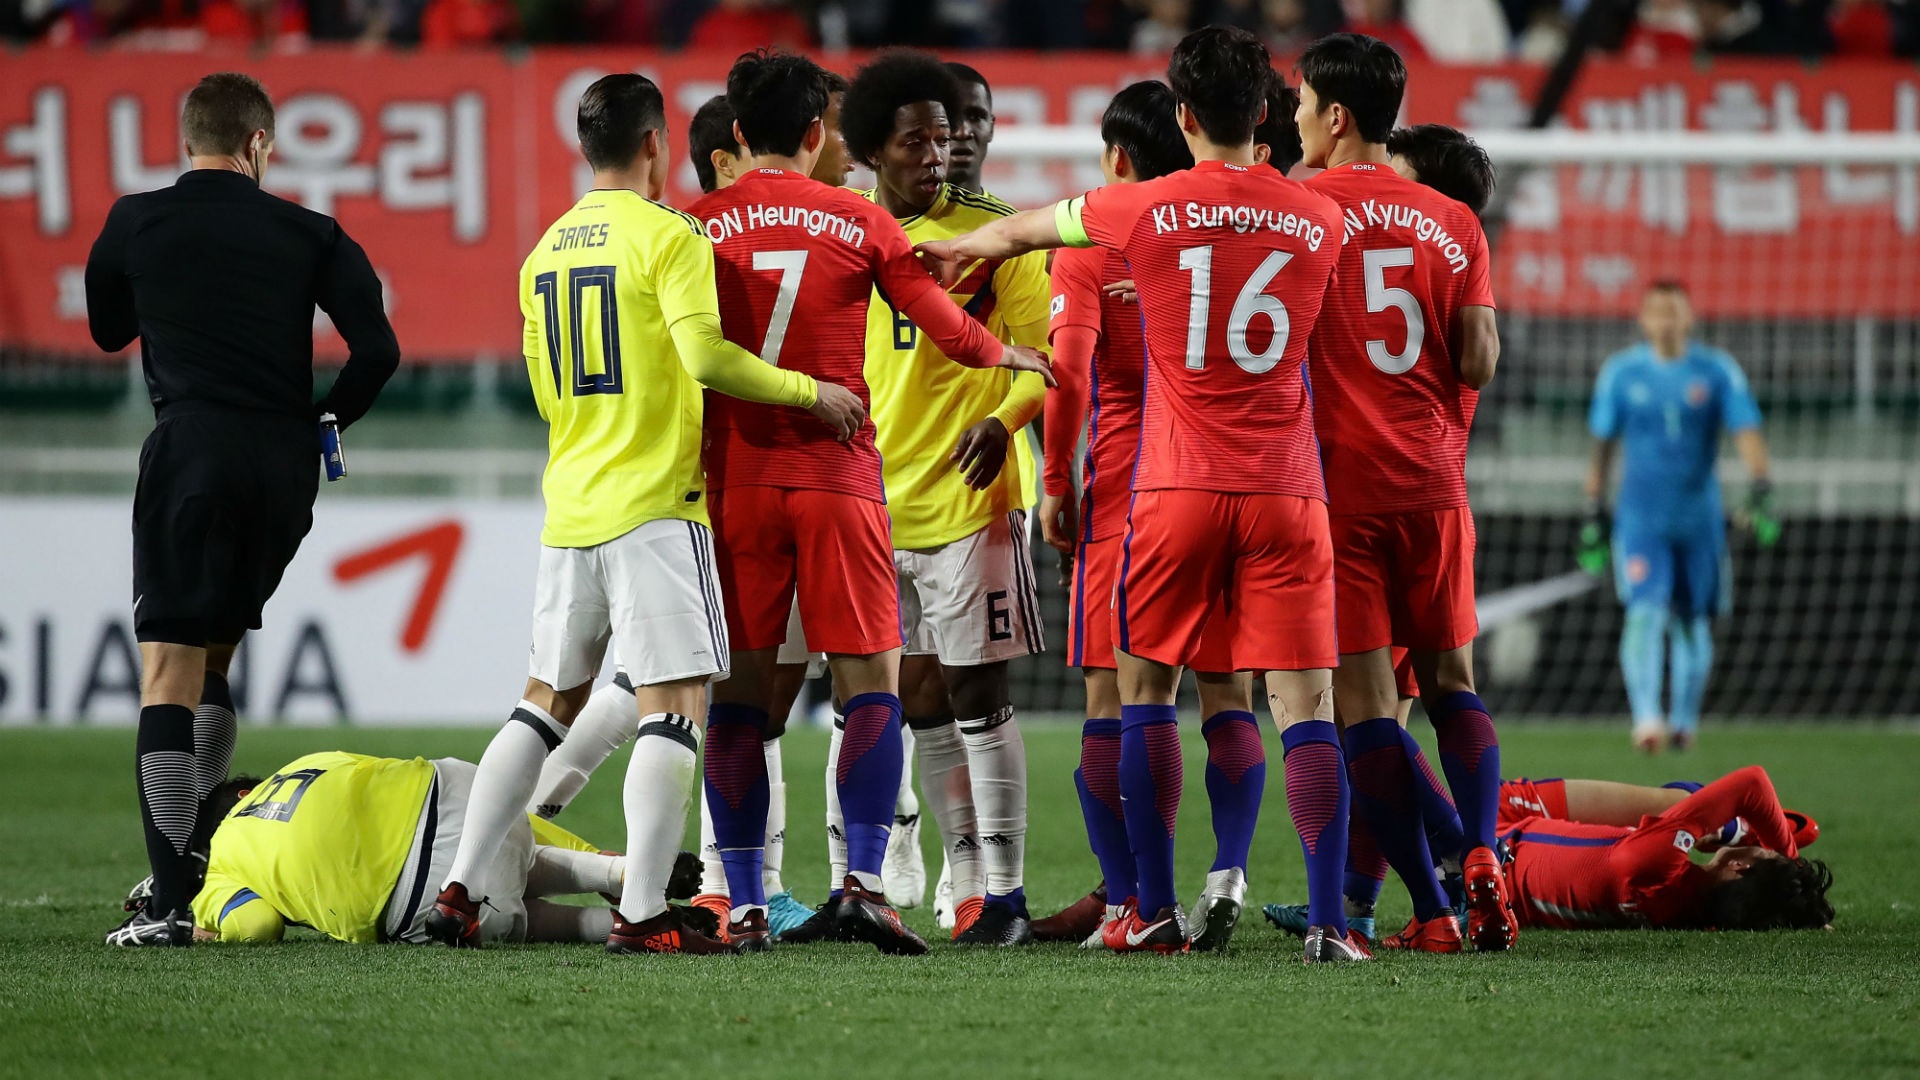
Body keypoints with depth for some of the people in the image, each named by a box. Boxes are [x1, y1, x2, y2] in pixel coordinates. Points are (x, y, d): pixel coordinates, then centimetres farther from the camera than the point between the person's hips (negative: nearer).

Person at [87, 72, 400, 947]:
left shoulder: (136, 224, 4)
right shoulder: (308, 235, 8)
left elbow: (107, 332, 21)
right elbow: (377, 351, 0)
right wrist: (317, 425, 14)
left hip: (191, 449, -3)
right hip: (285, 465, 3)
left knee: (170, 667, -4)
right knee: (212, 653, 20)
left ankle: (172, 900, -15)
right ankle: (202, 864, 18)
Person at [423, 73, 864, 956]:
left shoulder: (546, 251, 14)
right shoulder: (667, 235, -8)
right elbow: (707, 354, -18)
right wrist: (810, 392, -8)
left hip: (569, 508, 7)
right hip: (653, 504, -7)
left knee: (550, 701, 15)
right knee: (675, 705, -6)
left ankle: (460, 890, 11)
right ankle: (643, 913, -13)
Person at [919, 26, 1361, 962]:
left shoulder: (1145, 211, -3)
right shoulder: (1318, 222, 4)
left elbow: (1023, 231, 17)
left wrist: (959, 248, 40)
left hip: (1178, 489, -1)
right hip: (1286, 490, 1)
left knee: (1146, 690, 13)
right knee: (1303, 702, -2)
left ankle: (1156, 912, 12)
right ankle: (1329, 920, -11)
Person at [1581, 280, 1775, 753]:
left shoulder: (1717, 371, -1)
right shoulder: (1621, 372, 2)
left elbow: (1747, 432, -8)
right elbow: (1602, 444, 9)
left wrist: (1760, 489, -24)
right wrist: (1593, 513, 9)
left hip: (1698, 515, 1)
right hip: (1640, 516, -1)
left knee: (1692, 622, 9)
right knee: (1645, 612, -19)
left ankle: (1684, 719, 28)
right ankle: (1646, 718, -29)